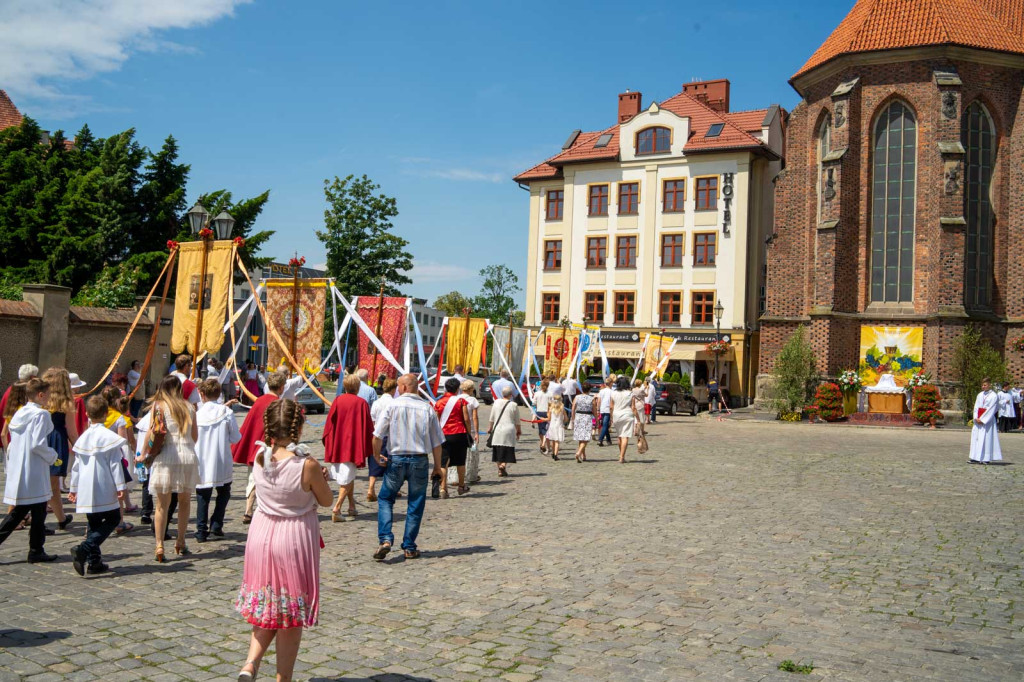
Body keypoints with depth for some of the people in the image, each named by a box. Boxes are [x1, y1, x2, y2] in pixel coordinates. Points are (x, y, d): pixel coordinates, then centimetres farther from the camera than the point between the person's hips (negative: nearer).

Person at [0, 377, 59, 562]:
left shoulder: (19, 413, 12)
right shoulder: (41, 414, -14)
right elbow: (38, 444, -20)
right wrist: (52, 456, -6)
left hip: (17, 470, 8)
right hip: (34, 472, -8)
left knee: (18, 512, 15)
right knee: (38, 512, 4)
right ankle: (36, 551, 11)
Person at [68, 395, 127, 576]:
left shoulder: (83, 437, 9)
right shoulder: (109, 437, -9)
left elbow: (76, 465, 14)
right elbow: (115, 464, -12)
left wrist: (73, 488, 22)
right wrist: (120, 486, -10)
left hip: (85, 490, 6)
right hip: (104, 490, -6)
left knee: (94, 525, 14)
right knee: (113, 519, 4)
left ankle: (93, 562, 14)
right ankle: (85, 549, -14)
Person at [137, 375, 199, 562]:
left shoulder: (159, 405, 1)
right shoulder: (189, 407, 10)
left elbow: (152, 432, -7)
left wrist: (143, 454, 4)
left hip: (166, 457, -2)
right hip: (188, 456, 3)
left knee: (162, 505, 2)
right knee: (184, 502, 14)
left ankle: (159, 546, -4)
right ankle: (180, 543, 20)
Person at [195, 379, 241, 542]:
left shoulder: (197, 414, -6)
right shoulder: (227, 412, -8)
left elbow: (193, 438, 7)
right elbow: (235, 438, -3)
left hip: (202, 464, 0)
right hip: (222, 463, 0)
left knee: (203, 496, 8)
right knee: (224, 492, 18)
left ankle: (202, 532, 6)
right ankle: (216, 525, 11)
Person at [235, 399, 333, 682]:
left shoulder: (260, 457, -6)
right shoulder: (308, 465, -20)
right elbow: (326, 500, -5)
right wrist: (321, 477, 11)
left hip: (262, 537, 4)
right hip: (296, 541, -4)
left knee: (266, 606, 21)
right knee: (292, 615, 11)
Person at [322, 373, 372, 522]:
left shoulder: (338, 400, -1)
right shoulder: (361, 403, -7)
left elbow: (330, 422, 1)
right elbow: (368, 427, -4)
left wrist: (329, 445, 11)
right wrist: (365, 450, 5)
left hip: (337, 445, 4)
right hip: (353, 445, -4)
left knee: (348, 477, 18)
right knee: (347, 478, 0)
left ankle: (352, 506, 24)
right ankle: (337, 508, -13)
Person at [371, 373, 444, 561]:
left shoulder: (393, 405, -4)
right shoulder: (427, 408, 1)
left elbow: (377, 435, -8)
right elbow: (437, 442, 2)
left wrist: (377, 456, 7)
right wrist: (437, 466, 12)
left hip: (396, 459, -1)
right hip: (420, 461, 1)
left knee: (385, 498, 13)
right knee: (416, 504, 10)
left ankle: (385, 539, -4)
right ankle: (409, 547, 13)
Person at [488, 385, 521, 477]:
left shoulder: (496, 402, 1)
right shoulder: (514, 405, -5)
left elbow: (492, 418, 8)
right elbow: (517, 421, 1)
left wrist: (490, 427, 22)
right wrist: (519, 431, 14)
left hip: (497, 429, 3)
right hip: (509, 429, -2)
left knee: (498, 450, 10)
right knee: (507, 450, 3)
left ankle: (499, 469, 12)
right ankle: (503, 465, -18)